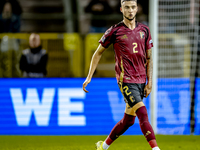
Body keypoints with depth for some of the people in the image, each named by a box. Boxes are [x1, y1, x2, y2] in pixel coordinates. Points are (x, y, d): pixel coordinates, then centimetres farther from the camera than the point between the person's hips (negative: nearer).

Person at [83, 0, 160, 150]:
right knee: (143, 114, -19)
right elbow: (98, 53, 6)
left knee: (128, 120, 11)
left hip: (140, 80, 5)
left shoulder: (144, 30, 9)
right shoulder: (115, 31, -2)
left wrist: (149, 82, 5)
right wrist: (89, 77, 3)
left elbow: (149, 58, 14)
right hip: (125, 80, -5)